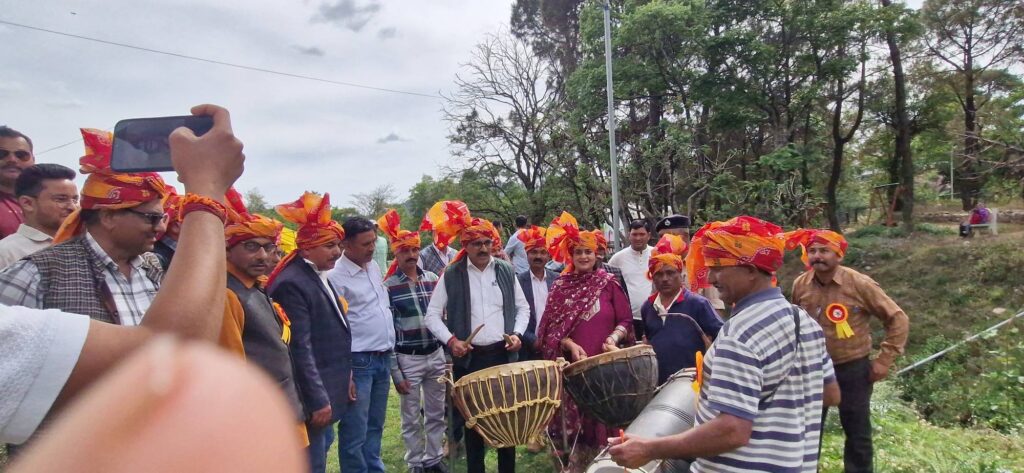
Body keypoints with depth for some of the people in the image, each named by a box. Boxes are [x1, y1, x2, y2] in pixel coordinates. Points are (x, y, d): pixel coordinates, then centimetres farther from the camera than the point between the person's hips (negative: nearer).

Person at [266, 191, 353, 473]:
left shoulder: (320, 277, 9)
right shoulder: (292, 284, -21)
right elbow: (299, 348, -23)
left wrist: (345, 377, 16)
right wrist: (318, 400, -21)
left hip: (329, 386, 9)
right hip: (313, 394, -9)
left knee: (323, 446, 20)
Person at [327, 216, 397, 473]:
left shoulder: (374, 266, 9)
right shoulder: (336, 277, -15)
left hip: (383, 358, 7)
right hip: (358, 362, -7)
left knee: (375, 426, 18)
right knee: (355, 433, 2)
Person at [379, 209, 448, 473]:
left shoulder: (432, 279, 4)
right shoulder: (387, 287, -9)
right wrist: (395, 372, -11)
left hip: (436, 355, 4)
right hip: (407, 359, -4)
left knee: (436, 413, 15)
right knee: (412, 418, 9)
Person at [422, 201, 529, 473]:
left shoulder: (506, 272, 5)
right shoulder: (451, 275, -3)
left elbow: (523, 308, 13)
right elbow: (432, 315, 0)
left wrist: (517, 333, -3)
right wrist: (451, 340, -13)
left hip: (504, 354, 2)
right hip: (469, 358, -2)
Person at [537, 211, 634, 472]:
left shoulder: (609, 283, 1)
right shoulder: (560, 287, 4)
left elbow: (626, 320, 2)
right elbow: (552, 328, 3)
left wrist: (613, 339, -15)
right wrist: (570, 345, -12)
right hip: (573, 365, 1)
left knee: (604, 421, 2)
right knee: (576, 423, 5)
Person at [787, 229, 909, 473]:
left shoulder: (860, 284, -16)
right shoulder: (800, 284, -6)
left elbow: (898, 319, -8)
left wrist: (884, 361, -10)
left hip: (853, 368, -3)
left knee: (857, 432, 11)